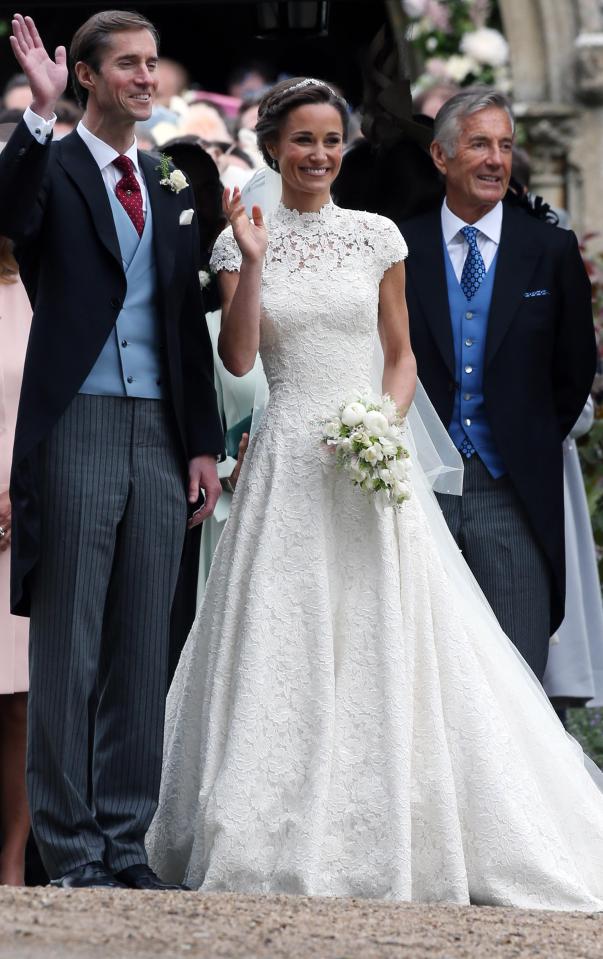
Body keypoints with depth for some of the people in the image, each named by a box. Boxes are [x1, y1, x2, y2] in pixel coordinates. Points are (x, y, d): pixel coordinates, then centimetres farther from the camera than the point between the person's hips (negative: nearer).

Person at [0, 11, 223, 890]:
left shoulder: (172, 188, 16)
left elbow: (189, 326, 16)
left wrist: (204, 443, 10)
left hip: (160, 436, 5)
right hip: (78, 428, -5)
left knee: (142, 652, 7)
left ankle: (125, 842, 13)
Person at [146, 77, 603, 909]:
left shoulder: (377, 237, 6)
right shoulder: (243, 240, 5)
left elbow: (402, 353, 10)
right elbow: (238, 359, -3)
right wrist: (251, 262, -13)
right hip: (288, 463, 0)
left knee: (384, 644, -3)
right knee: (285, 645, -2)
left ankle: (393, 835, 5)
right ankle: (287, 839, 4)